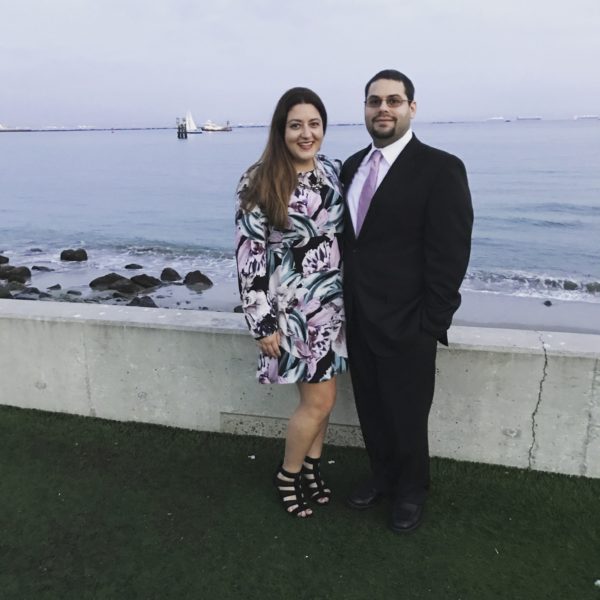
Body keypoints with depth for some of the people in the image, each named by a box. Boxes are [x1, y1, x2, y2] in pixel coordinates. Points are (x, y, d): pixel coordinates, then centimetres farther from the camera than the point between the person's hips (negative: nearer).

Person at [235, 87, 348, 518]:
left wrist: (350, 292, 13)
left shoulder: (334, 172, 4)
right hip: (291, 306, -6)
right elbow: (248, 254, -14)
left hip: (333, 301, 6)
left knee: (322, 394, 15)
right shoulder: (260, 183, -13)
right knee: (319, 400, 0)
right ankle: (288, 475, 25)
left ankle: (312, 466, 38)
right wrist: (262, 321, -14)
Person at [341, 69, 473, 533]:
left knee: (407, 417, 13)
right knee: (371, 411, 20)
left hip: (406, 325, -5)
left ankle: (411, 491, 39)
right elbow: (350, 239, 11)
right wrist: (349, 304, 7)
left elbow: (450, 257, -14)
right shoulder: (352, 166, 7)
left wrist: (431, 326, -15)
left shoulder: (440, 169, -12)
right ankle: (383, 476, 45)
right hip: (358, 319, 6)